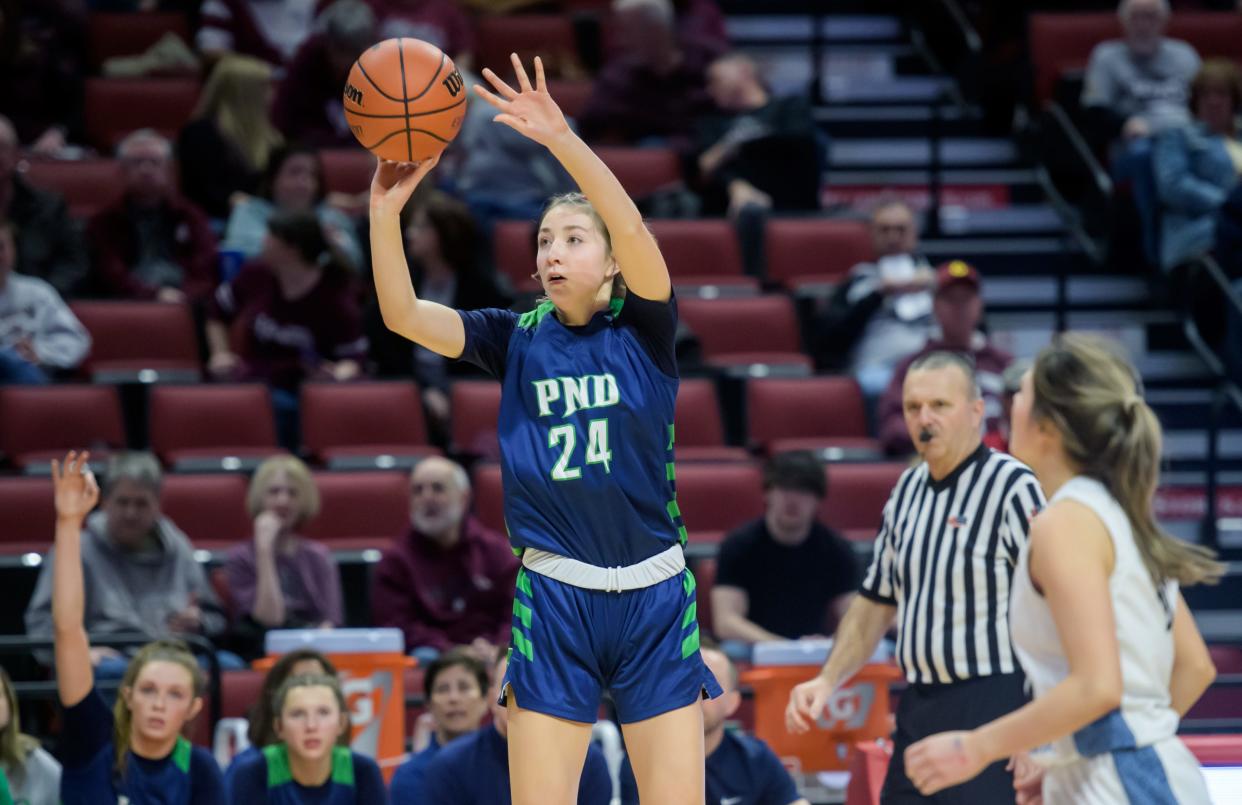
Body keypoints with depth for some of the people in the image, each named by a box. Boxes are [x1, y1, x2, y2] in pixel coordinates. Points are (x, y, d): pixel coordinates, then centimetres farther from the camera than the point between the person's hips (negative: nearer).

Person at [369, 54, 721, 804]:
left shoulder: (644, 329, -1)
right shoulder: (515, 338, 5)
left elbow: (633, 228, -20)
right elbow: (404, 314, -8)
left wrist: (561, 138, -33)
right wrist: (386, 212, -23)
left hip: (654, 597, -1)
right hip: (555, 596, 1)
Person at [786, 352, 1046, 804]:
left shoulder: (1014, 488, -10)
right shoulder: (907, 491, 15)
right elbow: (876, 602, 26)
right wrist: (827, 682, 15)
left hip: (994, 712, -8)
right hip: (919, 711, 8)